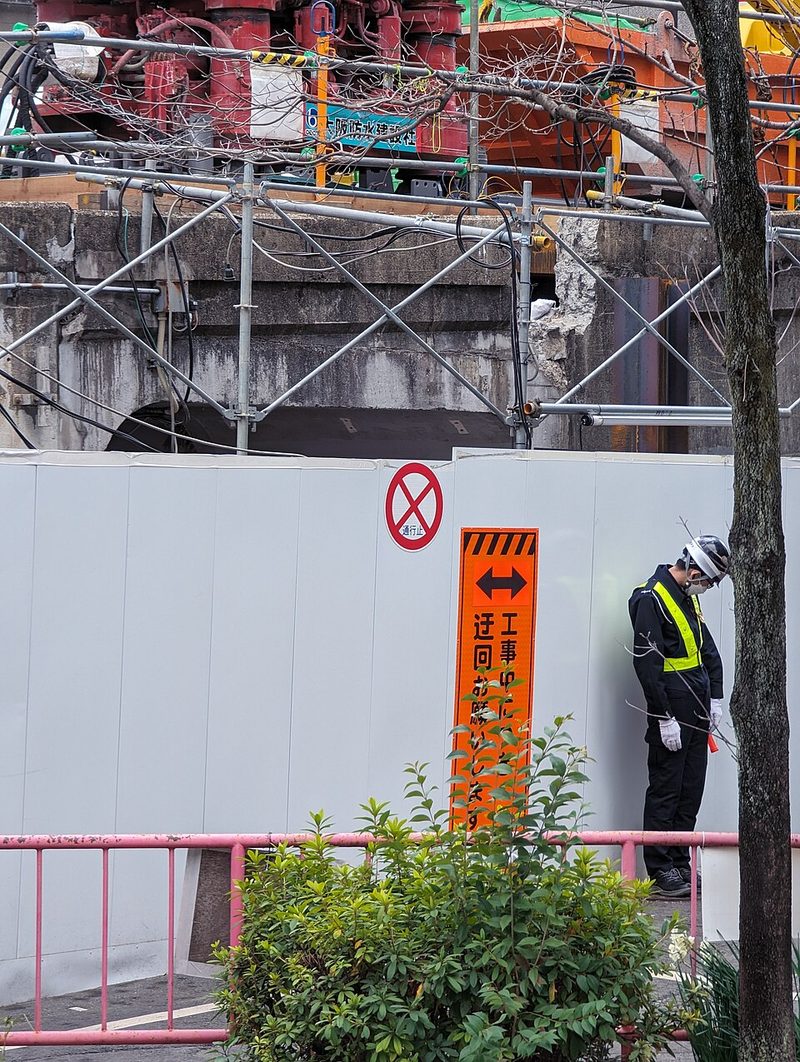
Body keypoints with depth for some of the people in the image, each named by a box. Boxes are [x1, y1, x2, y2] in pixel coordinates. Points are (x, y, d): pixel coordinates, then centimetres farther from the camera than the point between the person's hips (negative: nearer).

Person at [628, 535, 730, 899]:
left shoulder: (689, 597, 15)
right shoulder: (651, 599, -15)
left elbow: (708, 648, 24)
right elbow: (647, 664, -19)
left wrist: (715, 698, 14)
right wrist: (664, 718, -19)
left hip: (698, 713, 9)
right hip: (672, 714, -9)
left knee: (691, 790, 11)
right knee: (666, 790, -3)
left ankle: (680, 864, 18)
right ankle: (660, 872, 1)